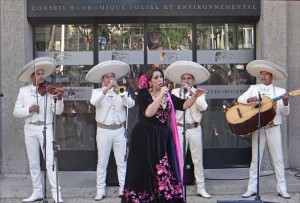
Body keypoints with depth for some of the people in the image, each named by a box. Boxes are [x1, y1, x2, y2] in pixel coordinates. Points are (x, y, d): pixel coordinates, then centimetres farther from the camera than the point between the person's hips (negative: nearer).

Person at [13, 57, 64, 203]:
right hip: (30, 129, 3)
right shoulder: (24, 91, 6)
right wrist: (29, 109, -16)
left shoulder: (50, 90, -1)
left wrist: (59, 98, -26)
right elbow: (16, 112, 1)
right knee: (33, 162, 9)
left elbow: (58, 111, -9)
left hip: (46, 128, -3)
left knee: (50, 160, -7)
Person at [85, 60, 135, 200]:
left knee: (122, 162, 5)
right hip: (103, 131, -1)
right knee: (102, 162, 4)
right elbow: (94, 101, -19)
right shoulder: (97, 91, 3)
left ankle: (123, 189, 12)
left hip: (120, 131, 1)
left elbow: (131, 104, -10)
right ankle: (100, 191, 11)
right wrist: (106, 89, -29)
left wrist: (121, 93, -26)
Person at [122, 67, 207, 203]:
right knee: (146, 172, 1)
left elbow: (184, 105, 3)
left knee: (166, 171, 3)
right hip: (145, 138, -5)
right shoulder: (143, 94, -6)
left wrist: (195, 96, -13)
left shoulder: (167, 95, 11)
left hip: (163, 137, 5)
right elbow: (149, 113, -21)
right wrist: (161, 94, -20)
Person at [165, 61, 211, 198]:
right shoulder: (175, 92, 4)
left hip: (195, 129, 0)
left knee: (197, 159, 5)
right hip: (180, 128, 0)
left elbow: (204, 107, -12)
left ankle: (201, 188, 11)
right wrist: (181, 94, -11)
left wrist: (193, 94, -16)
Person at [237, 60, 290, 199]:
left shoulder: (280, 91, 4)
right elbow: (240, 99, -1)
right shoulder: (253, 88, 8)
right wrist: (250, 99, -20)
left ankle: (282, 188, 9)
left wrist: (285, 102, -19)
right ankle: (252, 188, 11)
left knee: (278, 158, 2)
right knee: (255, 159, 5)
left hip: (273, 128, -1)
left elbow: (285, 113, 1)